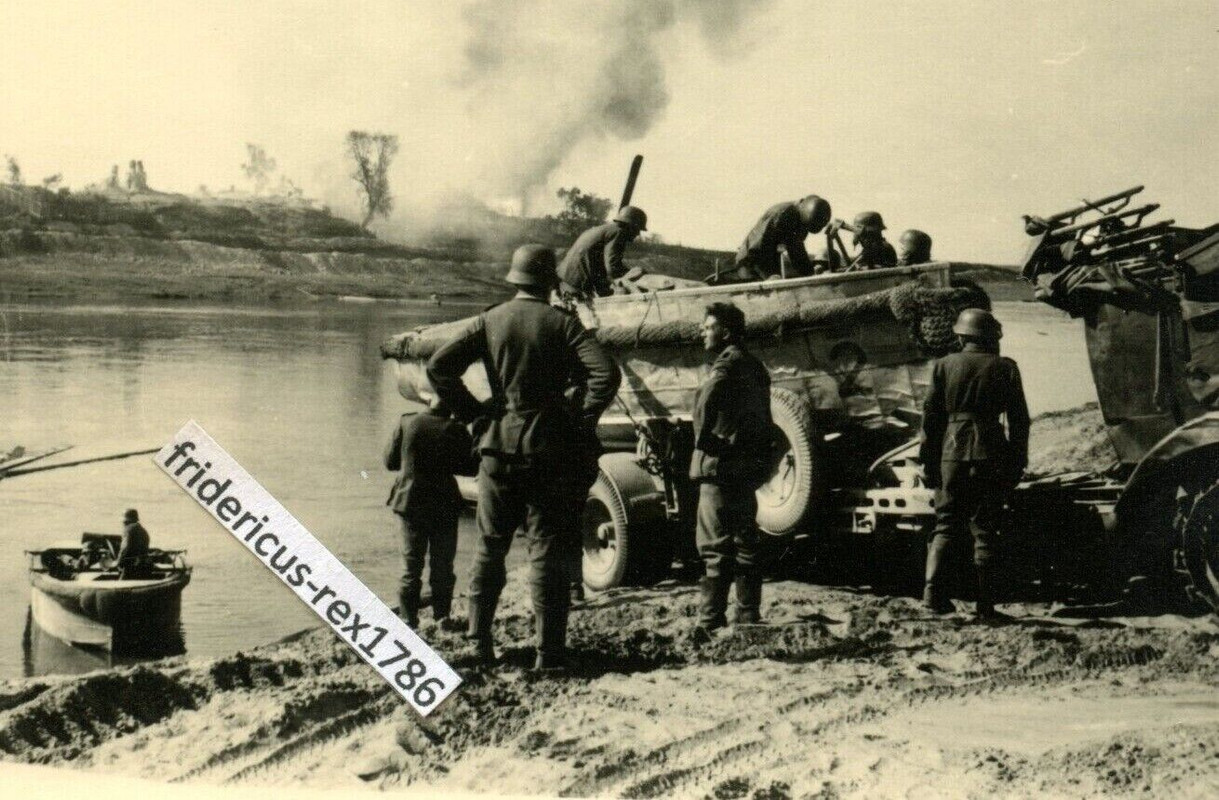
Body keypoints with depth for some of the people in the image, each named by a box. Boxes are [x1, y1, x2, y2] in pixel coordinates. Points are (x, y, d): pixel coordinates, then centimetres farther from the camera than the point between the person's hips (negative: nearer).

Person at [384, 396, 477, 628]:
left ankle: (409, 618, 7)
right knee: (442, 565, 13)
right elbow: (471, 467, -4)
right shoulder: (456, 430, -11)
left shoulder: (406, 423, -7)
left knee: (410, 565, 10)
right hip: (445, 506, -1)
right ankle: (441, 616, 16)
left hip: (410, 503, 1)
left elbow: (390, 461, 0)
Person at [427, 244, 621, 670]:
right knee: (547, 551, 2)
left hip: (499, 447, 2)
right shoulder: (562, 324, -4)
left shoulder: (490, 322, 3)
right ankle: (549, 651, 2)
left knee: (490, 547, 15)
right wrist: (582, 421, -6)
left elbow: (439, 367, -4)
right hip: (549, 449, -2)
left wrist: (470, 410, 4)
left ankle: (478, 638, 16)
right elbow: (605, 373, -17)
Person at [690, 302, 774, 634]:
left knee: (716, 545, -8)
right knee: (745, 543, 14)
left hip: (722, 466, -10)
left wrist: (703, 438, -19)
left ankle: (711, 622, -8)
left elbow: (709, 400, -30)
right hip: (750, 463, 10)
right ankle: (749, 616, 20)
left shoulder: (729, 363, -12)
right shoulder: (753, 366, 19)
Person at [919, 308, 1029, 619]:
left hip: (951, 453, 1)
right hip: (990, 453, -1)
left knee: (946, 526, 10)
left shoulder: (944, 365, 5)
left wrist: (929, 460, 10)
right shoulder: (1005, 368, 2)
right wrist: (1017, 462, 8)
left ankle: (933, 587, -7)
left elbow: (931, 414, 5)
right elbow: (1019, 419, 2)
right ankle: (985, 604, 4)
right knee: (984, 529, 5)